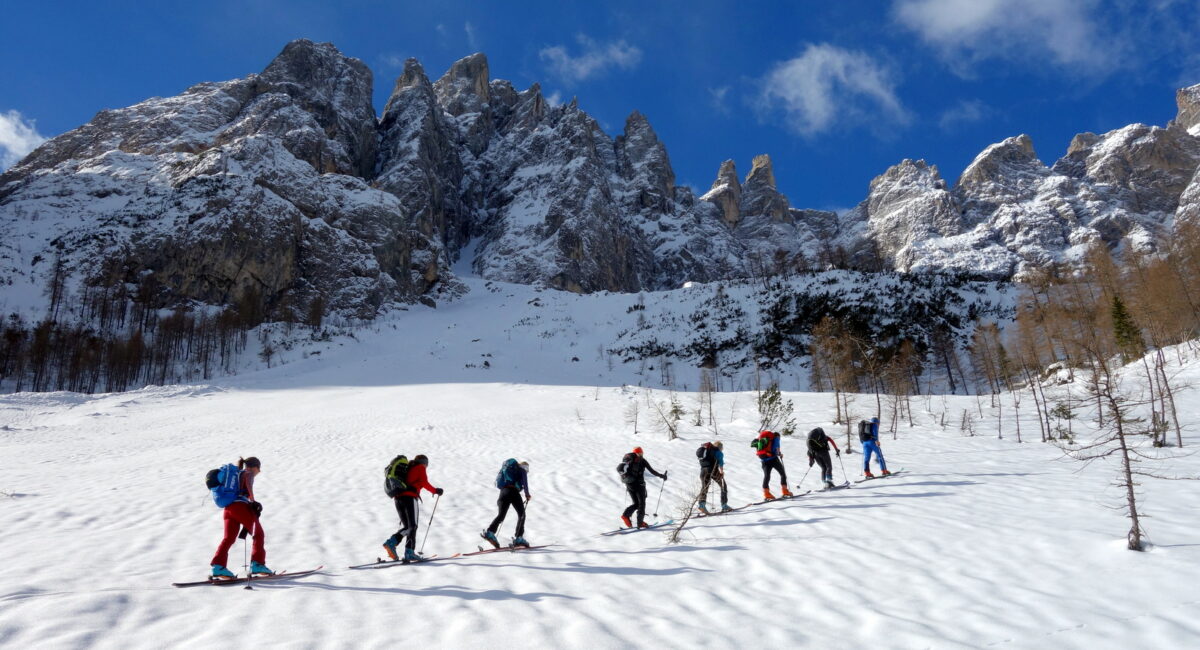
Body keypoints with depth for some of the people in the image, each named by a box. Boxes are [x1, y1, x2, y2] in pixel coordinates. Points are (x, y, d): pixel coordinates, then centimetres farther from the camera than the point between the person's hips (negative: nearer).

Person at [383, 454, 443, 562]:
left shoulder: (408, 468, 27)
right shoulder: (421, 467, 9)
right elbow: (424, 483, -3)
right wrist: (435, 491, 7)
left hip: (398, 497, 7)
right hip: (409, 497, -7)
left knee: (407, 526, 10)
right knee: (412, 526, -4)